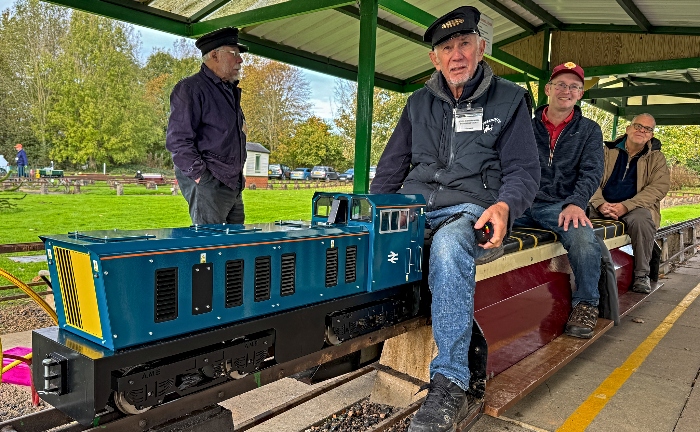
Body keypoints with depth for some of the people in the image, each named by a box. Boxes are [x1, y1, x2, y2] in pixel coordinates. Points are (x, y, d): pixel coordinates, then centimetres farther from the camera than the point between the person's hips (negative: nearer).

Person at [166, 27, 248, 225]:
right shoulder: (191, 88, -9)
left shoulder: (230, 91, 20)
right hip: (208, 185, -9)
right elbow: (178, 140, -16)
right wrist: (200, 176, -19)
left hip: (233, 184, 9)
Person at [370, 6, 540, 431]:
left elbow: (523, 169, 3)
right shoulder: (419, 102, 18)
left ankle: (451, 383, -36)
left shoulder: (509, 99, 9)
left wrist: (504, 206, -20)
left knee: (449, 246, -40)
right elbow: (392, 165, 17)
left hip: (470, 210, -4)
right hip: (413, 205, 4)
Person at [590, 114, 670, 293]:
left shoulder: (656, 158, 11)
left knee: (641, 219, -36)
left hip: (635, 207, -1)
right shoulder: (607, 151, 11)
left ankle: (641, 274, -19)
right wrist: (600, 203, -21)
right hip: (602, 204, 1)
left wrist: (625, 206, -20)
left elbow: (659, 187, -4)